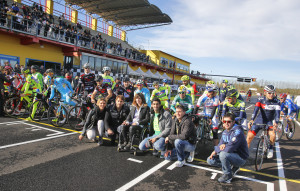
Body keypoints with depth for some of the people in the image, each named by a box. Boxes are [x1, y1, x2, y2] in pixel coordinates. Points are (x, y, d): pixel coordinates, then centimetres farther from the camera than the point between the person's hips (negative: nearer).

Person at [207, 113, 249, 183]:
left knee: (223, 154, -35)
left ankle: (228, 175, -8)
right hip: (231, 155, 8)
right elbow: (221, 144, 7)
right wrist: (222, 145, -19)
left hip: (241, 158, -8)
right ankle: (233, 167, 11)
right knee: (210, 160, -1)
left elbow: (229, 148, -33)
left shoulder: (237, 131, -23)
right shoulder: (225, 132, 4)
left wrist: (216, 150, -18)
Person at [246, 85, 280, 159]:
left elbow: (277, 113, -25)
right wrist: (251, 120, -44)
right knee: (249, 136, -10)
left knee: (273, 135, -27)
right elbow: (255, 110, -27)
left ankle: (270, 149, 5)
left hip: (269, 122, 0)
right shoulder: (260, 100, -14)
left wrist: (276, 123, -44)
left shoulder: (276, 102, -12)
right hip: (259, 121, 0)